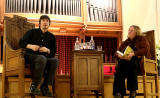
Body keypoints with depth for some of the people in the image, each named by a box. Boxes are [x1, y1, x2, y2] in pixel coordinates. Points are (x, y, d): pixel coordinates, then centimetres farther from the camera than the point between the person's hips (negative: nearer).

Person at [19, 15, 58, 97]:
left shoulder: (51, 37, 17)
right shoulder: (32, 32, 13)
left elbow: (54, 52, 12)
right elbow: (21, 43, 8)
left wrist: (47, 50, -10)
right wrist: (30, 46, -11)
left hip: (45, 57, 3)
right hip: (30, 56, -3)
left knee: (55, 60, -29)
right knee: (42, 58, -38)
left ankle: (45, 86, -22)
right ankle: (34, 85, -27)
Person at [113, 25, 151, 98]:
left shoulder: (142, 39, 12)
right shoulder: (125, 42, 25)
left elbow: (146, 50, -8)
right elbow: (116, 53, 20)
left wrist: (133, 54, -20)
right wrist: (119, 55, -6)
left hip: (139, 64, -4)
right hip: (124, 63, 4)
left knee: (130, 63, -38)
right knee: (119, 65, -32)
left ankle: (133, 91, -36)